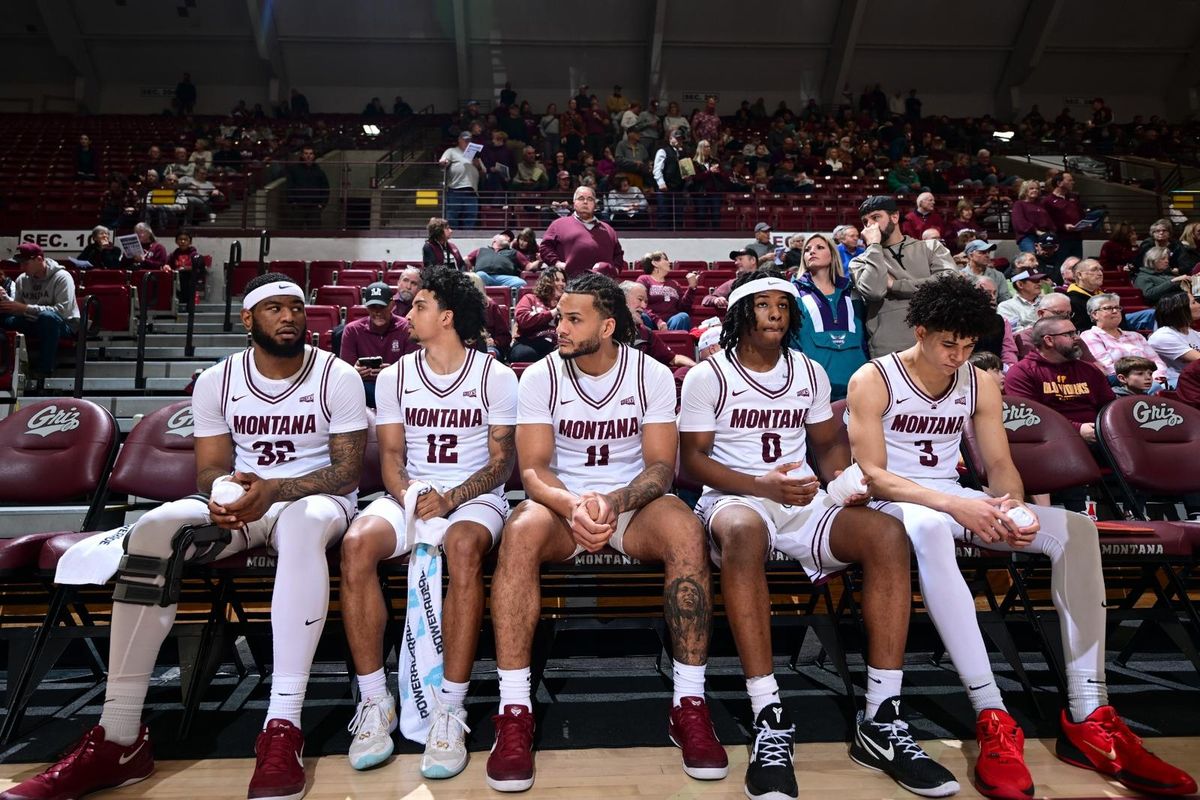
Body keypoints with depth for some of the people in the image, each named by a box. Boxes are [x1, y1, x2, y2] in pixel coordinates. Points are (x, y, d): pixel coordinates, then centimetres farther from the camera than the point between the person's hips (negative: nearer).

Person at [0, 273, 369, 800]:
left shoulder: (337, 377, -7)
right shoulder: (216, 381, 3)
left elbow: (348, 471, -10)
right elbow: (209, 470, 4)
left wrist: (272, 489, -26)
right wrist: (227, 490, -22)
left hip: (315, 499, -3)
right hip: (240, 501, 4)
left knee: (303, 523, -41)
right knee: (153, 530, -26)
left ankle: (283, 729, -42)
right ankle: (119, 738, -24)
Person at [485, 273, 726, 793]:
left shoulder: (653, 375, -4)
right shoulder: (540, 376, -4)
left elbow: (661, 465, -7)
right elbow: (533, 468, -8)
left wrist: (613, 502, -27)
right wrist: (572, 506, -30)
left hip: (632, 503, 0)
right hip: (563, 503, 0)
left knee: (685, 529, -32)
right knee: (521, 532, -34)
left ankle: (689, 703, -22)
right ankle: (514, 711, -27)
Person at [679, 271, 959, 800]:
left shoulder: (810, 372, 15)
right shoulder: (708, 376, 0)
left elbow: (829, 445, 19)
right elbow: (691, 458, -4)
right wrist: (761, 486, -18)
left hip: (804, 502, 5)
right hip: (733, 497, -4)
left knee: (887, 534, -24)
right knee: (743, 531, -41)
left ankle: (882, 723, -22)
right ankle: (770, 722, -37)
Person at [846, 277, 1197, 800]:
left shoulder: (980, 385, 7)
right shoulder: (873, 381, -10)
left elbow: (1001, 467, 6)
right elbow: (872, 474, -16)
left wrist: (1012, 508, -19)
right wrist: (955, 506, -27)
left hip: (957, 498, 6)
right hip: (894, 502, -6)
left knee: (1076, 529, -15)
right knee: (931, 529, -42)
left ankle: (1088, 718, -19)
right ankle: (992, 716, -39)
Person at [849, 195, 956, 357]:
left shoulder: (931, 247, 12)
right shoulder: (861, 262, 10)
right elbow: (873, 291, -12)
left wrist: (894, 285, -4)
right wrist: (873, 245, -2)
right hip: (888, 352, -1)